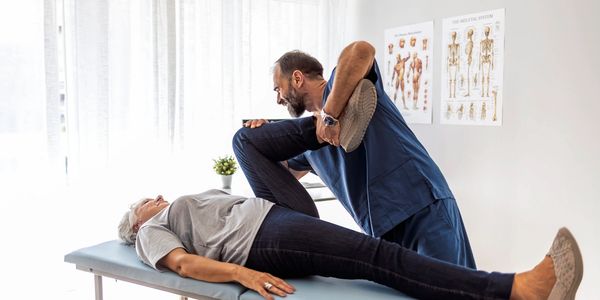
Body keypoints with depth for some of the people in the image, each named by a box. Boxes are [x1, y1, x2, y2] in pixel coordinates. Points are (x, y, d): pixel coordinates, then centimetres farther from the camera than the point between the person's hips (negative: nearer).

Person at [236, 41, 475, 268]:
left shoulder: (346, 86, -5)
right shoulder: (310, 131, 19)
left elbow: (362, 50, -28)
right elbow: (286, 173, 32)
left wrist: (329, 115, -25)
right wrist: (265, 138, 12)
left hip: (425, 212, -8)